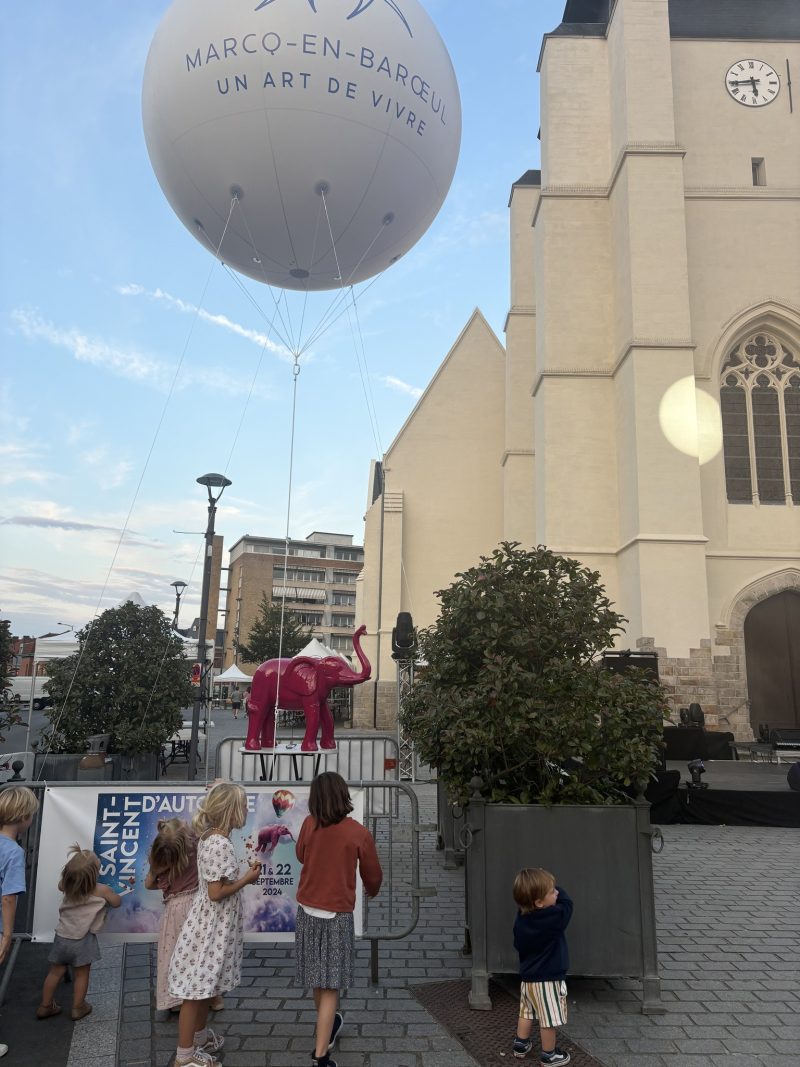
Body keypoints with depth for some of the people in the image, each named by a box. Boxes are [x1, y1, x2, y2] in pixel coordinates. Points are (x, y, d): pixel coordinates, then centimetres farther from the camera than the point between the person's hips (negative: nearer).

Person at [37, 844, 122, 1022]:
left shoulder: (67, 887, -7)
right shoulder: (102, 890, -16)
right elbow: (117, 903, 3)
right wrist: (112, 894, 21)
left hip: (62, 936, 4)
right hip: (82, 940, -4)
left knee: (56, 972, 18)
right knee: (81, 974, 13)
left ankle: (45, 1006, 30)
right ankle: (78, 1007, 23)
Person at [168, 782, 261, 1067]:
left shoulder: (209, 838, 4)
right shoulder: (221, 844, -26)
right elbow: (216, 892, -25)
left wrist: (243, 875, 7)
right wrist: (247, 878, -15)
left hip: (209, 923, 10)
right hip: (211, 927, -10)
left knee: (204, 986, 23)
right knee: (197, 989, 3)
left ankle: (200, 1036, 38)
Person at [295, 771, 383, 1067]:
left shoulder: (309, 824, -7)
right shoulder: (359, 833, -15)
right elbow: (373, 875, 0)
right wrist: (372, 891, 21)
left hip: (307, 911, 4)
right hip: (337, 914, -4)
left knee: (317, 976, 22)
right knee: (330, 984, 4)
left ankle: (328, 1025, 43)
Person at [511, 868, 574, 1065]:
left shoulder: (521, 918, -9)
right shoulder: (554, 918, -28)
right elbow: (566, 902, -10)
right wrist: (555, 888, 0)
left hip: (528, 976, 7)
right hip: (548, 979, -7)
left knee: (527, 1012, 22)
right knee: (549, 1018, 10)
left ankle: (521, 1045, 35)